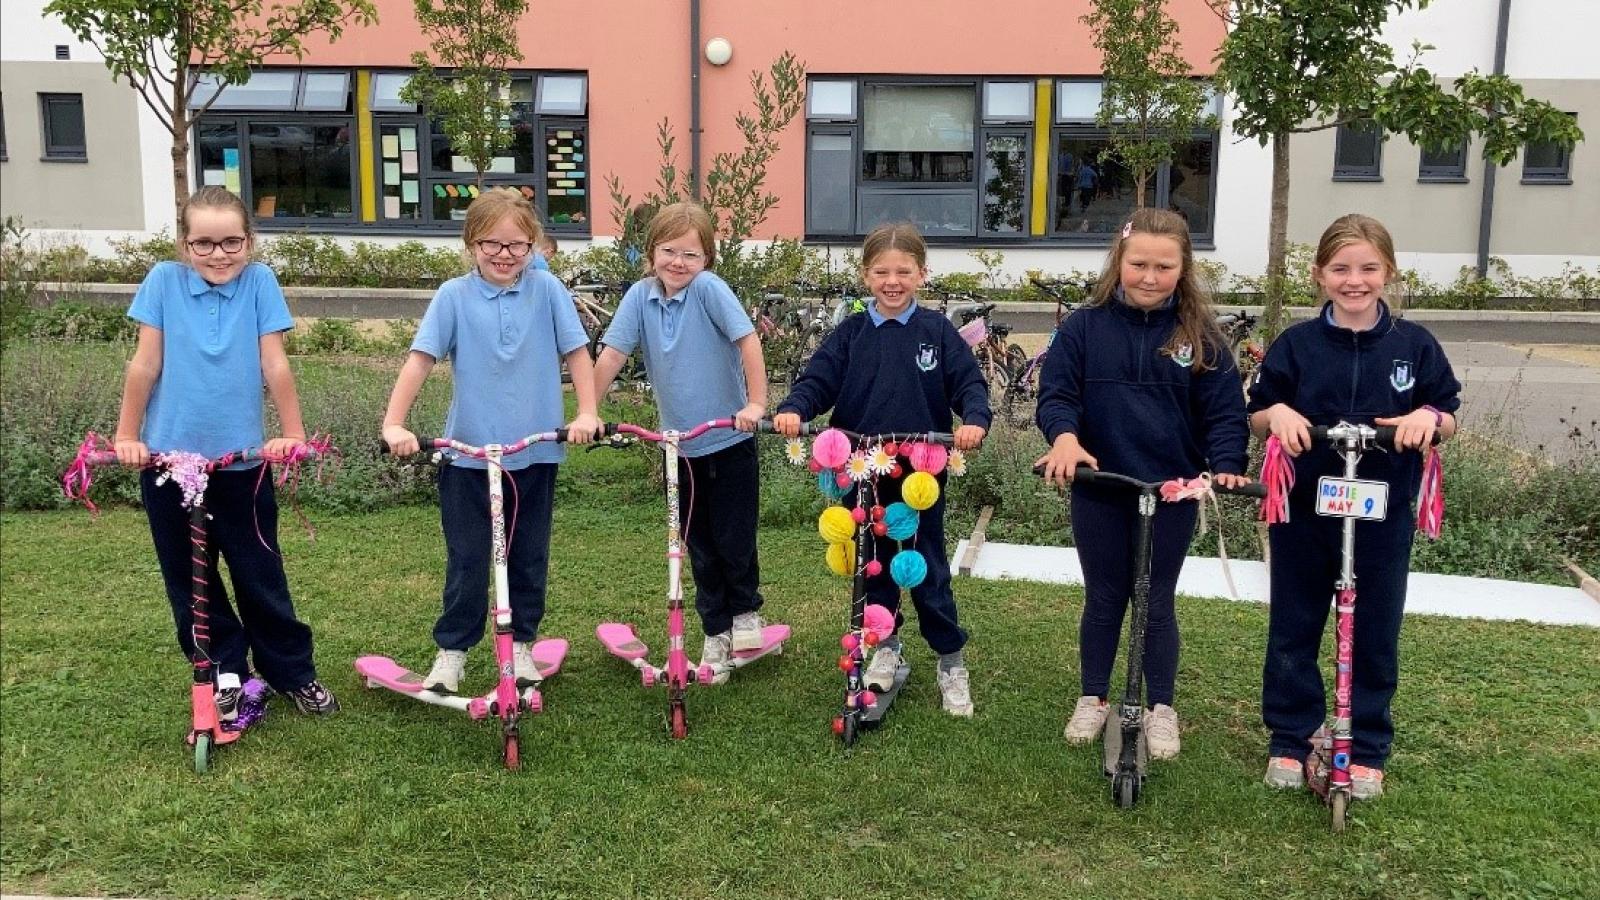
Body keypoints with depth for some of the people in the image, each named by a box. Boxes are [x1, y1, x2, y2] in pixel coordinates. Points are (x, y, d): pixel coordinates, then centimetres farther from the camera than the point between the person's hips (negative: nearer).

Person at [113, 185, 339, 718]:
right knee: (188, 580, 11)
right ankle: (224, 673, 25)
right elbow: (145, 365, -3)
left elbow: (274, 365, -7)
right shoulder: (164, 280, -4)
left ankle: (293, 673, 20)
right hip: (169, 458, 1)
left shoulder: (259, 282, -4)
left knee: (260, 576, 6)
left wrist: (293, 434, -10)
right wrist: (127, 436, -1)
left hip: (242, 459, -1)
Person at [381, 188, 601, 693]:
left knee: (529, 557, 13)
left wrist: (587, 412, -10)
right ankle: (451, 650, 21)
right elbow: (420, 360, -9)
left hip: (535, 450, 1)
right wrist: (393, 423, -18)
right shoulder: (453, 296, -5)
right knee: (467, 561, 6)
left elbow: (576, 352, 0)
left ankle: (521, 643, 29)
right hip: (469, 452, -1)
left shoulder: (547, 290, -2)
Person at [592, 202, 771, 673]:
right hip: (680, 446, 4)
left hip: (729, 440, -4)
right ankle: (715, 631, 28)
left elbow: (747, 340, -20)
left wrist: (756, 403, -27)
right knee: (700, 546, 13)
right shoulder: (640, 295, -4)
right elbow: (612, 353, -6)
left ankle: (745, 612, 30)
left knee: (734, 540, 2)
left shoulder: (708, 288, -15)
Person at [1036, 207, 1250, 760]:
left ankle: (1162, 709, 26)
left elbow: (1224, 412, -4)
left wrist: (1227, 465, -21)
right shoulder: (1085, 327, -5)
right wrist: (1064, 437, -30)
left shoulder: (1200, 338, -3)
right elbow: (1056, 393, -10)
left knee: (1158, 602, 11)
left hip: (1173, 492, 0)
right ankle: (1093, 699, 29)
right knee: (1103, 599, 13)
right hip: (1098, 490, 0)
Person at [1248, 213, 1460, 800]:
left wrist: (1428, 417, -17)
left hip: (1383, 516, 0)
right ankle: (1289, 741, 23)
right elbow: (1256, 416, 3)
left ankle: (1366, 750, 24)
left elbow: (1448, 418, 5)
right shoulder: (1296, 344, -1)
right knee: (1293, 631, 8)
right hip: (1302, 512, 0)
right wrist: (1276, 411, -19)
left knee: (1375, 636, 9)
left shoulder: (1415, 345, 1)